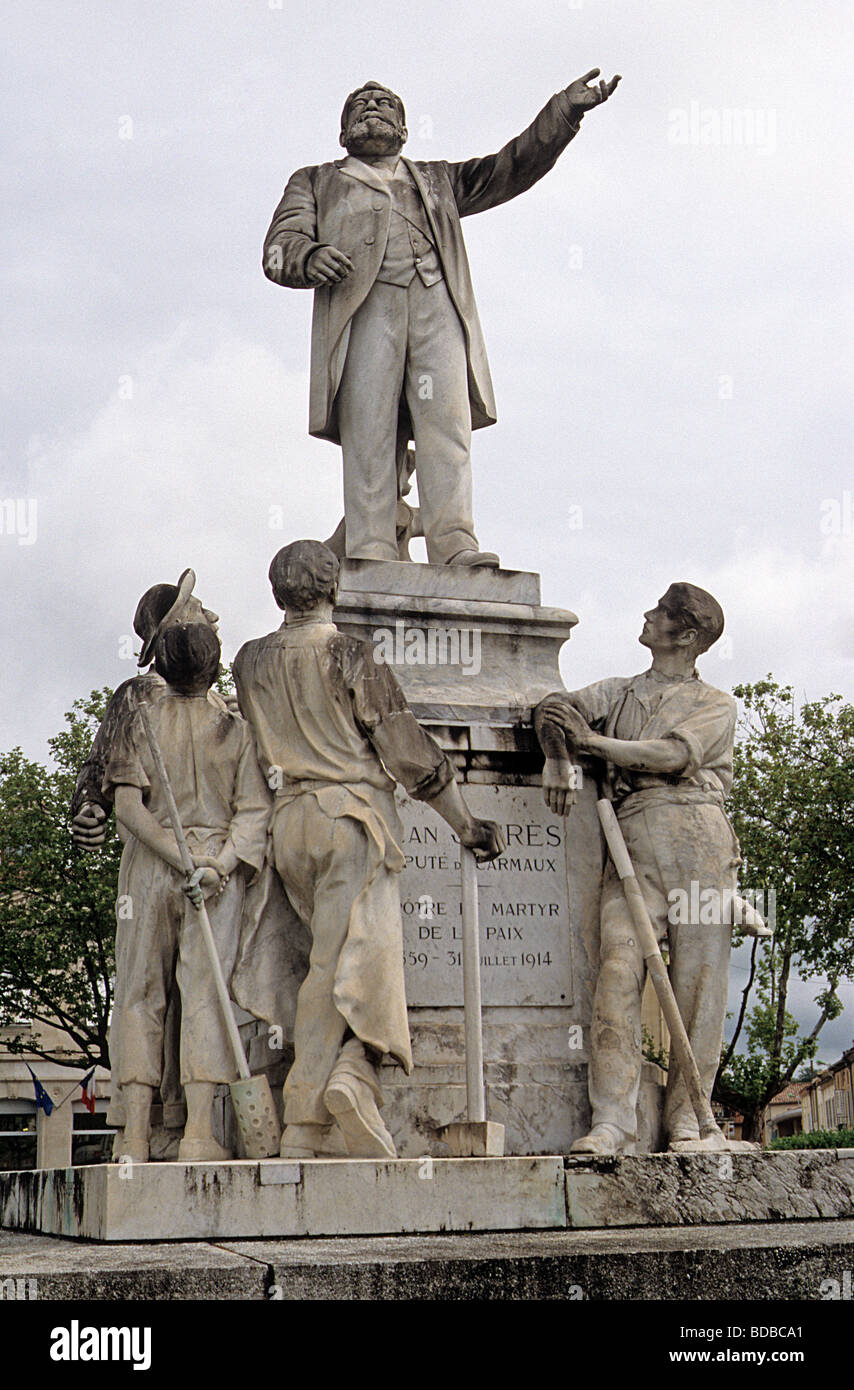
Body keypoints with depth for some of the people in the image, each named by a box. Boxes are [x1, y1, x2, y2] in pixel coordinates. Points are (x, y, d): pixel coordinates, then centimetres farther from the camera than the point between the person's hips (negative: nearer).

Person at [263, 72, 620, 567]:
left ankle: (456, 547, -29)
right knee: (369, 433, -16)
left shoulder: (438, 181, 36)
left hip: (438, 307, 2)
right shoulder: (316, 183, 29)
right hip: (366, 307, -1)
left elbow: (514, 167, 29)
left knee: (447, 422, -18)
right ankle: (370, 557, -23)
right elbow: (279, 248, 14)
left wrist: (564, 110, 16)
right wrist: (310, 256, -11)